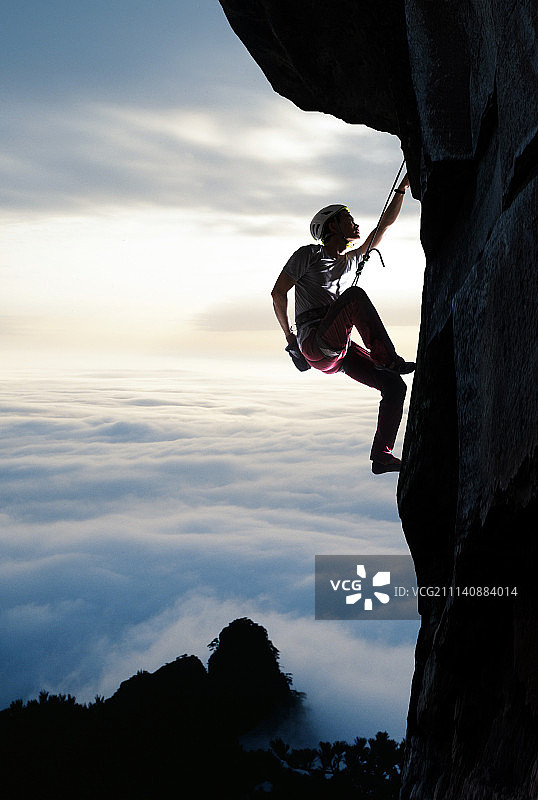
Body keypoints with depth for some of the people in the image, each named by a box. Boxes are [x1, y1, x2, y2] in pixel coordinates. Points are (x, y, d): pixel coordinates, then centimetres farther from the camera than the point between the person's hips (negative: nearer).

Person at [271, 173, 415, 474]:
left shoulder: (354, 259, 24)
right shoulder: (308, 255, 6)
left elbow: (384, 224, 26)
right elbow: (278, 292, 5)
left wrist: (402, 189, 23)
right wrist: (289, 337, 7)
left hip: (340, 351, 7)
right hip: (314, 343, -7)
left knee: (395, 387, -6)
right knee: (355, 295, -30)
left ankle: (382, 457, 1)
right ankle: (388, 358, -30)